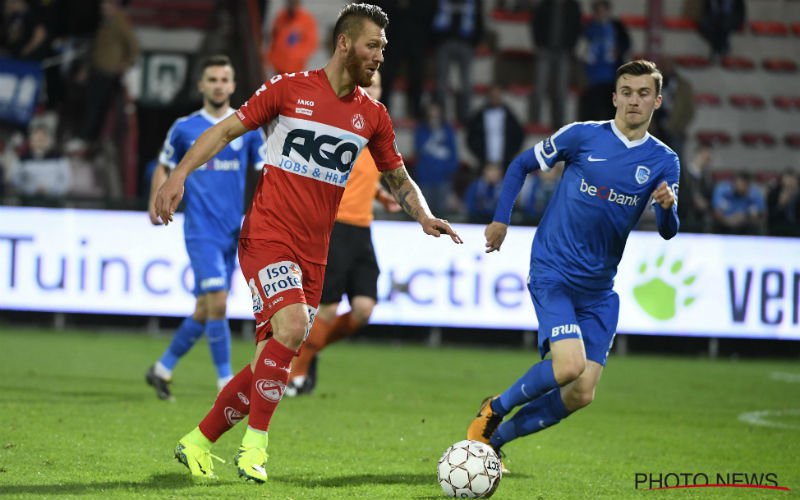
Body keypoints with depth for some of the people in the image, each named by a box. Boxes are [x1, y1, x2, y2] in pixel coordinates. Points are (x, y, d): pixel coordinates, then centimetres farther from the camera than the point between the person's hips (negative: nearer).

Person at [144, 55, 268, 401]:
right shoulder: (184, 128, 3)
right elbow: (164, 167, 16)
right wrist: (156, 202, 1)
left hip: (233, 231, 3)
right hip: (201, 231, -3)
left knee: (205, 310, 7)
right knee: (217, 302, -16)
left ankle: (162, 369, 24)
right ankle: (226, 382, -10)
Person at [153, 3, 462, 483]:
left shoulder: (373, 115, 9)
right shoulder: (290, 88, -4)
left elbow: (398, 177, 19)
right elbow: (228, 130, -1)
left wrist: (424, 216, -1)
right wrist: (179, 175, -13)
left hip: (313, 254, 5)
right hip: (268, 234, -5)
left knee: (272, 361, 4)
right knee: (292, 326, -27)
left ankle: (198, 442, 20)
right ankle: (256, 444, -15)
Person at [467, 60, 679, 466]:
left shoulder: (663, 161, 4)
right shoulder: (582, 136, -4)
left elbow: (667, 231, -4)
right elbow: (521, 165, 8)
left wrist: (667, 207, -27)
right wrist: (501, 219, -2)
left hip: (599, 288, 4)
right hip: (552, 274, -4)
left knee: (581, 395, -1)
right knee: (569, 365, -25)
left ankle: (494, 437, 16)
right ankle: (494, 410, 0)